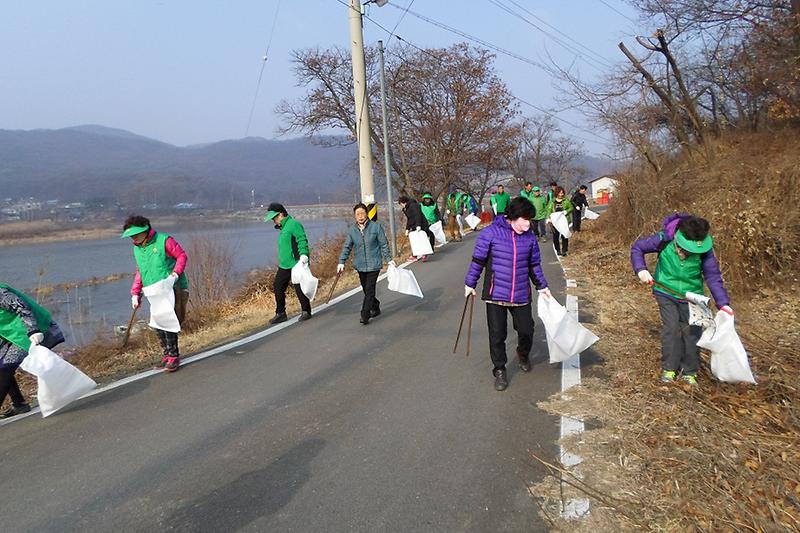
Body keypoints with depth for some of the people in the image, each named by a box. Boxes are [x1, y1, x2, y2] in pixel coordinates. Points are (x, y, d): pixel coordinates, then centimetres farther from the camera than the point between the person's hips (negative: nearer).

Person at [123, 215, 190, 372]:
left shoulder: (164, 240, -9)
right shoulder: (137, 249, 13)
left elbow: (182, 256, -5)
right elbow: (139, 272, 21)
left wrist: (176, 273, -20)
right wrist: (135, 293, 14)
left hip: (173, 289, -7)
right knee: (157, 324, 5)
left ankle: (173, 356, 1)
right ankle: (166, 354, 20)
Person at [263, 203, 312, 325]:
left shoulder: (294, 224, -11)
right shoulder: (282, 227, 20)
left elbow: (302, 240, -19)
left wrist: (303, 254, -30)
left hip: (296, 264, -10)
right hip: (284, 265, 10)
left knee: (299, 288, -2)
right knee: (278, 287, 8)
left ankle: (306, 311, 13)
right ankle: (280, 314, 18)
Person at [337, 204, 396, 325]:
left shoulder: (376, 227, -6)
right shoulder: (351, 230, 2)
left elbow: (384, 245, 0)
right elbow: (347, 247, 7)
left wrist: (389, 259, -3)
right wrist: (341, 262, 0)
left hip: (374, 264, -4)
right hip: (360, 265, 4)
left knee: (369, 290, -9)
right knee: (366, 290, 14)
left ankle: (365, 315, -6)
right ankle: (375, 308, 34)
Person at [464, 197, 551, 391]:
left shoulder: (530, 237, 3)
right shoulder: (491, 233, -10)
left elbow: (534, 264, 15)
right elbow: (478, 259, -3)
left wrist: (542, 286, 15)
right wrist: (470, 283, 1)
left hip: (521, 294, 3)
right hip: (496, 294, -3)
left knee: (526, 331, 10)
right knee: (497, 335, 2)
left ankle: (523, 355, 42)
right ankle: (499, 370, 21)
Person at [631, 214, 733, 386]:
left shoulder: (704, 249, -17)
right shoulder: (664, 239, -20)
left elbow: (713, 276, -13)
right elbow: (637, 248, -8)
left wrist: (723, 303, -21)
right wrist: (641, 270, -23)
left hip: (691, 296, 1)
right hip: (666, 292, -1)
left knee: (692, 332, 2)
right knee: (671, 328, -9)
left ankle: (689, 372, 19)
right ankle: (669, 368, 9)